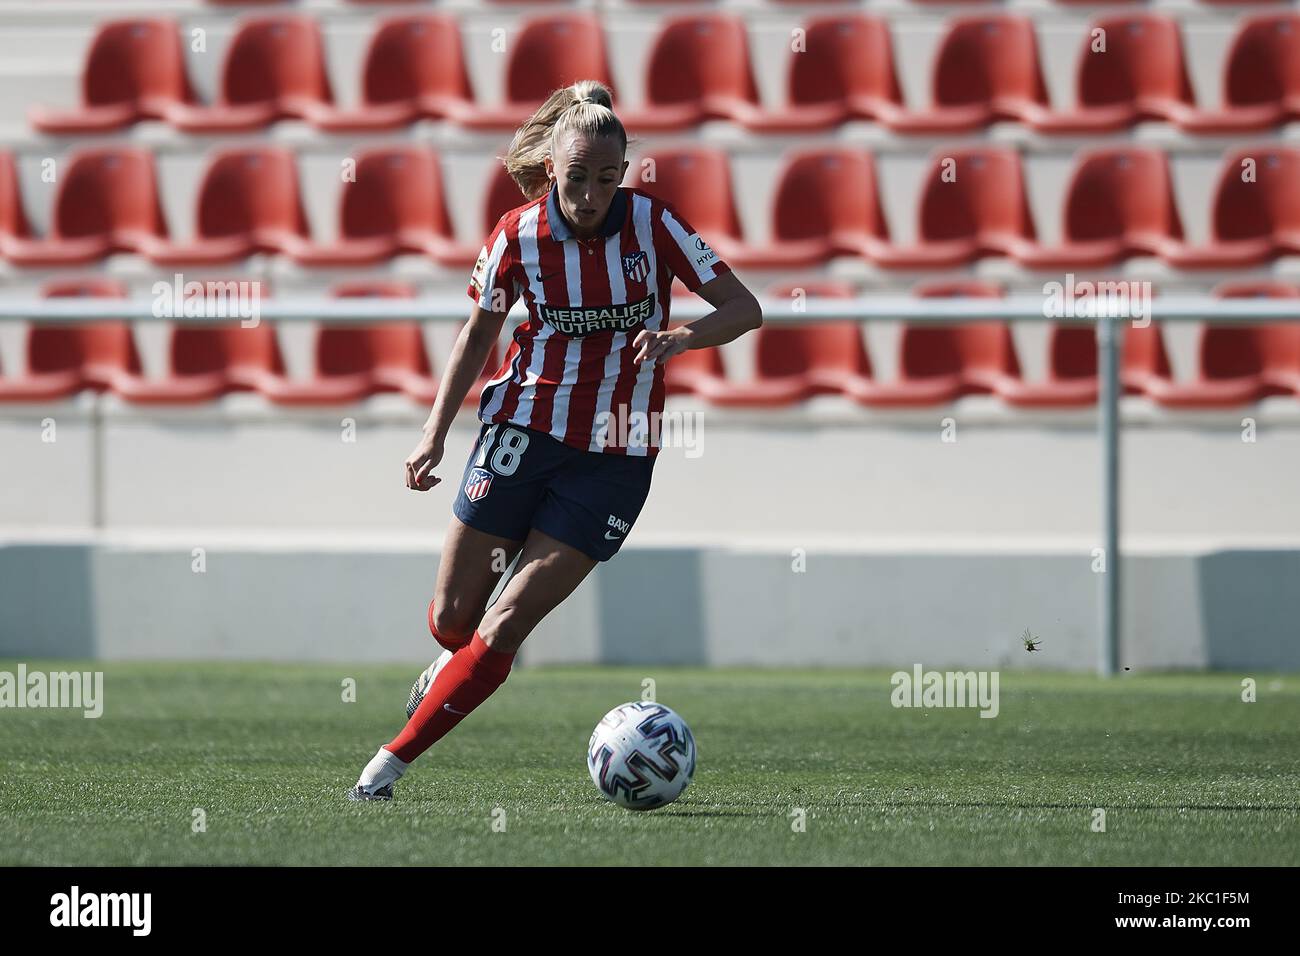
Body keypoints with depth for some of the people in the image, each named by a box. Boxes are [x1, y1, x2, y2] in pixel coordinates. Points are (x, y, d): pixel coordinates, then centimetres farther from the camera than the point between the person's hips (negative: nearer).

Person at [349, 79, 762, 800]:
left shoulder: (652, 223, -8)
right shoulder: (518, 235, -5)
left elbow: (744, 308, -5)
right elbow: (479, 331, 9)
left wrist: (679, 338, -25)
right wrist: (435, 433, 3)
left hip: (614, 457, -1)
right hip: (522, 430, 1)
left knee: (501, 629, -9)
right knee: (450, 619, 3)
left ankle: (391, 763, 1)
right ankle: (457, 666, 42)